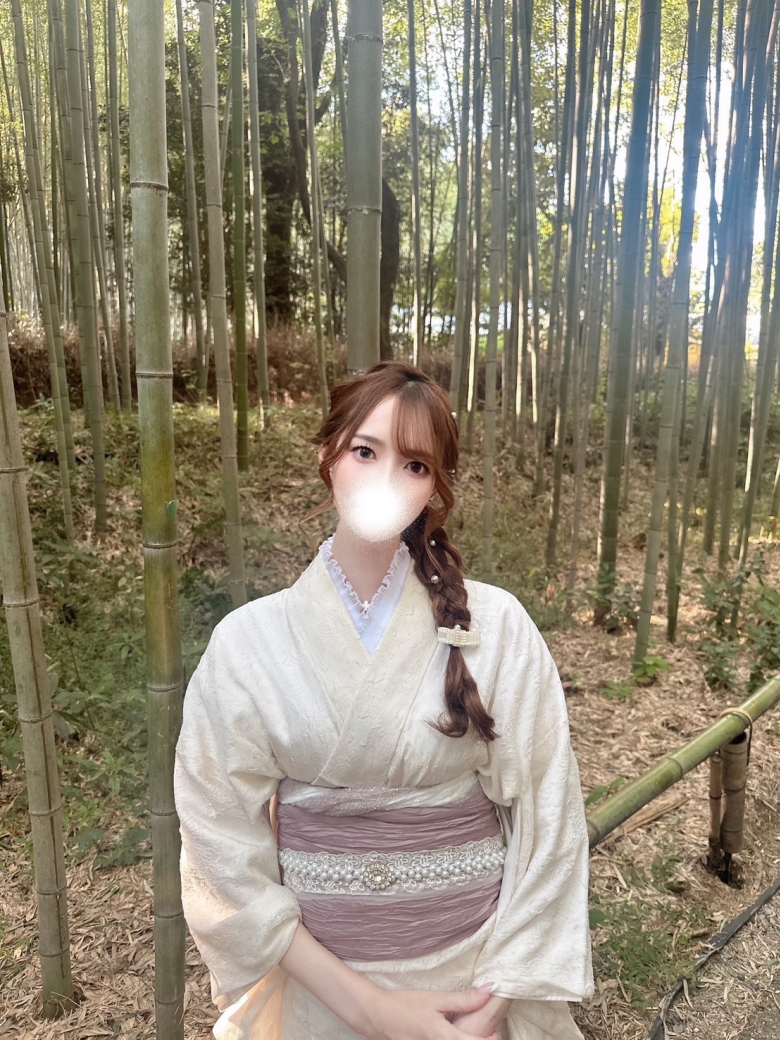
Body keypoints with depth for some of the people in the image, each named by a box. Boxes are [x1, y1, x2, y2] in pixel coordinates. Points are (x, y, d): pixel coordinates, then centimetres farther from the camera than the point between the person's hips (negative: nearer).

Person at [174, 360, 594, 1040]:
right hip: (314, 975, 0)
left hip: (477, 965, 0)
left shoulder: (496, 627, -13)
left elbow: (546, 825, -8)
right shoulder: (248, 640, -13)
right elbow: (226, 848, -11)